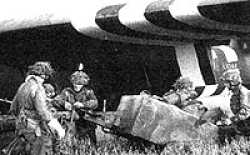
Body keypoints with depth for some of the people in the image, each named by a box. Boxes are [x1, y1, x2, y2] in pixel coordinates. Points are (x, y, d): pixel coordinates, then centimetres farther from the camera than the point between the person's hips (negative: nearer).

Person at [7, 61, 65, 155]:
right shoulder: (38, 88, -16)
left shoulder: (22, 86, 10)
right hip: (34, 130, -8)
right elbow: (43, 111, -25)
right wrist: (59, 128, -23)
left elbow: (13, 109, 18)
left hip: (22, 127, 9)